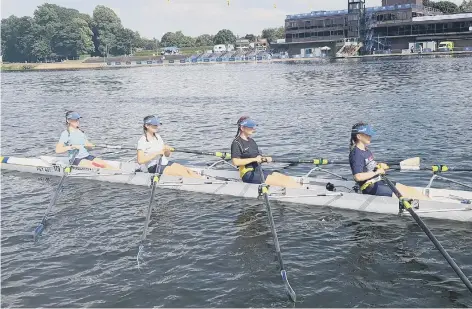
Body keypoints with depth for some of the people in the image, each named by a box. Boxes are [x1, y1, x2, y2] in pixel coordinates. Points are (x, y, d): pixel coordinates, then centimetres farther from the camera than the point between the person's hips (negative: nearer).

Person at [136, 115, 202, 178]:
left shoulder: (157, 137, 14)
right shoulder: (142, 141, -8)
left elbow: (167, 155, 18)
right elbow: (140, 160, -21)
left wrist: (167, 150, -6)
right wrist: (157, 153, -20)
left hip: (165, 163, 8)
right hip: (154, 168, -7)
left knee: (188, 170, -14)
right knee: (182, 172, -23)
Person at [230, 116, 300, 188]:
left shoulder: (251, 141, 19)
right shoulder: (236, 143, -7)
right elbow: (235, 162, -20)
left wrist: (265, 159, 1)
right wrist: (254, 159, -18)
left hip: (259, 171, 8)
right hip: (249, 174, -8)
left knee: (287, 178, -7)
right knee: (281, 181, -19)